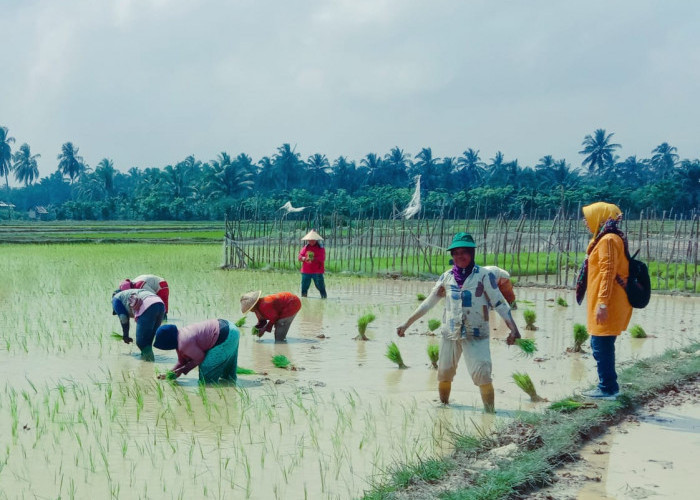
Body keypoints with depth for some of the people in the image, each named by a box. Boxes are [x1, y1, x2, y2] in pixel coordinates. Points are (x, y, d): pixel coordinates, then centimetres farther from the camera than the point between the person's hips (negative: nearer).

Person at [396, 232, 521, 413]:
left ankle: (490, 412, -11)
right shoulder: (447, 277, 4)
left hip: (476, 335, -4)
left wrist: (513, 328, -25)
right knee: (444, 373, 13)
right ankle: (443, 405, 36)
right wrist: (406, 324, 12)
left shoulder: (484, 276, -7)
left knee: (482, 374, -19)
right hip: (450, 334, 4)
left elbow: (500, 303, -11)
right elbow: (428, 303, 12)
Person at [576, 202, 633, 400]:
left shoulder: (608, 240, -15)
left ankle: (607, 389, 2)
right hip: (606, 303, 10)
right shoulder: (605, 238, 17)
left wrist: (602, 302, -24)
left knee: (601, 346, -4)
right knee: (601, 346, 16)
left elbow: (608, 272, -21)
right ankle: (608, 385, 22)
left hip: (607, 304, -10)